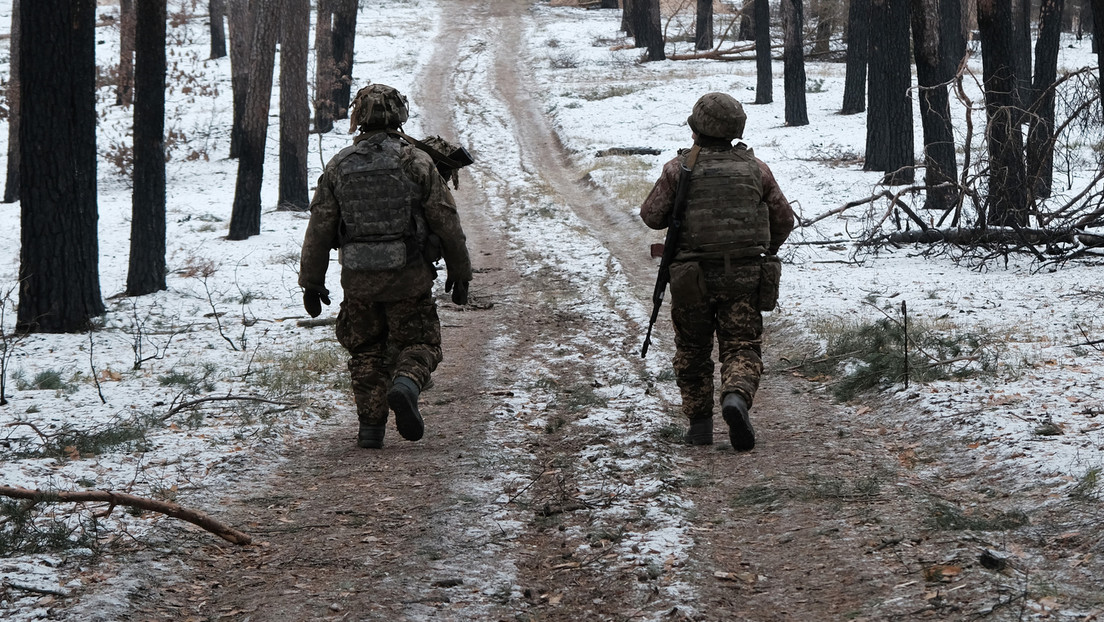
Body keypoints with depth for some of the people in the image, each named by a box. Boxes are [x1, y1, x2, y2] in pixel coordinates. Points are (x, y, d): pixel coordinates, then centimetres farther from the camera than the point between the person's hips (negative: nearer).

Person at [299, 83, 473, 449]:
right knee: (418, 344, 10)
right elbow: (447, 222, -2)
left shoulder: (339, 166, 2)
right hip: (409, 277, -2)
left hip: (358, 280, 2)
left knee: (368, 351, 15)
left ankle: (370, 428, 10)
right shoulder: (416, 162, -5)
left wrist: (311, 282, 13)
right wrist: (459, 272, 9)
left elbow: (319, 229, 5)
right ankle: (405, 386, -21)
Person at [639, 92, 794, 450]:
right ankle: (736, 397, -27)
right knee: (742, 349, 1)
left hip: (692, 276, -1)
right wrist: (766, 250, 28)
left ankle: (699, 424, 14)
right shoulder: (755, 169, 3)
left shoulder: (679, 168, -4)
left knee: (692, 352, 14)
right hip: (744, 275, 1)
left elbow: (653, 216, 1)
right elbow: (784, 220, 10)